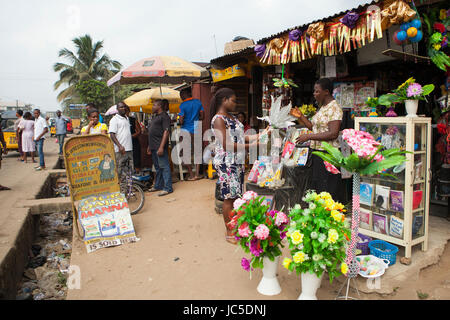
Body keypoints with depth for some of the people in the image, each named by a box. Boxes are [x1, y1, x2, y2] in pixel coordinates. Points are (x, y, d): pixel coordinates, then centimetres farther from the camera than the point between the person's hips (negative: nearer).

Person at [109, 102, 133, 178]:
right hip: (120, 150, -7)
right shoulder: (114, 119, -5)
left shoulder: (127, 119, 18)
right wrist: (120, 146, -22)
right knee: (119, 170, -4)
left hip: (129, 149, 7)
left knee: (131, 169, 10)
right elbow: (112, 135, -13)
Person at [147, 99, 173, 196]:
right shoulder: (155, 117, 21)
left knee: (164, 166, -7)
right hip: (153, 147, 10)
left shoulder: (164, 116, -9)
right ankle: (158, 186, 26)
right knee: (157, 167, 16)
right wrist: (149, 146, 22)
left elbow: (166, 132, -17)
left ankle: (168, 188, -4)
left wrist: (161, 147, -24)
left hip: (160, 146, -10)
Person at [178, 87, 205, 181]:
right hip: (196, 130, 4)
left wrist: (180, 122, 7)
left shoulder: (183, 105, -11)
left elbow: (181, 121, -14)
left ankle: (191, 175, 7)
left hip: (186, 131, -4)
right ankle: (197, 174, 11)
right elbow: (202, 117, 6)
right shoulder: (198, 102, 3)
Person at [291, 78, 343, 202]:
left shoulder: (334, 108, -14)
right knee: (317, 186, 15)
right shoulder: (322, 107, 15)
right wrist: (301, 117, 9)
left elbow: (333, 134, -23)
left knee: (327, 191, -3)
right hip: (317, 151, 10)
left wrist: (308, 137, -21)